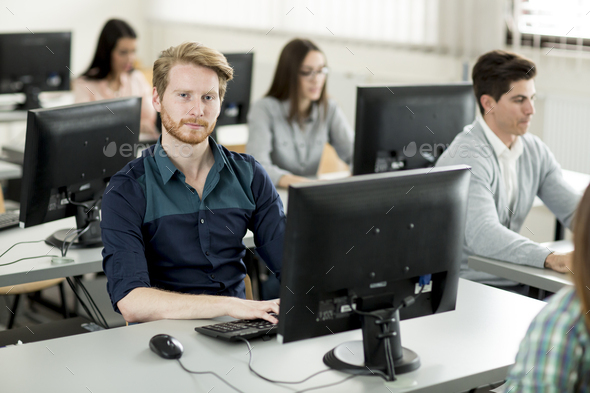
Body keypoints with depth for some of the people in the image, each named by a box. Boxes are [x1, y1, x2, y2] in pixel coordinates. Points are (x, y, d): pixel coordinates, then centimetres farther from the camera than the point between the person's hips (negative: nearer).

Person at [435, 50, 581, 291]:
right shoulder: (466, 157, -17)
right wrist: (551, 258, -40)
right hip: (468, 289, -7)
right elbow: (483, 235, -29)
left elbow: (574, 210, 9)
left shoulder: (535, 151, 9)